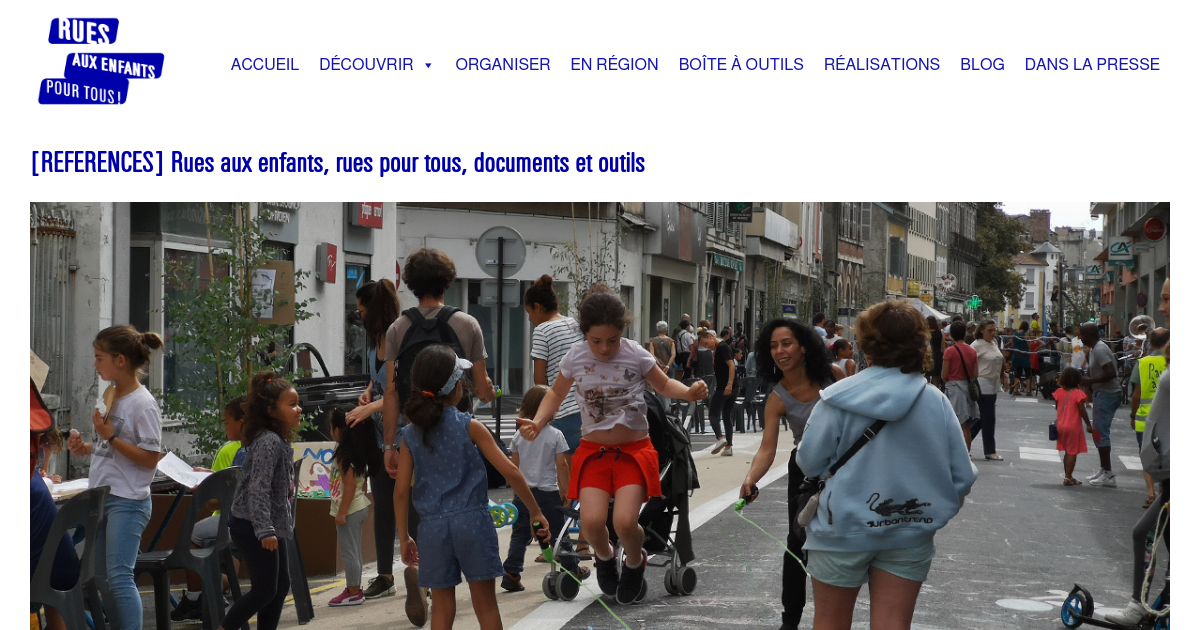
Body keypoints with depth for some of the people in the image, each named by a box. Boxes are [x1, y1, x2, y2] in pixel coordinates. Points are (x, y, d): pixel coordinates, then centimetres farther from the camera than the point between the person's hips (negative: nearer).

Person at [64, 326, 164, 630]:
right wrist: (84, 448, 4)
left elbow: (150, 459, -16)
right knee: (103, 579, 12)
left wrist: (111, 438, -21)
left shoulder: (143, 404, -14)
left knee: (119, 577, -13)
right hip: (100, 497, 9)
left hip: (127, 502, -9)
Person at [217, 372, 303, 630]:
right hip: (253, 527, -10)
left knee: (281, 585, 12)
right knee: (265, 589, -6)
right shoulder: (268, 441, -19)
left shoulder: (279, 440, 12)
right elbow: (258, 488, -25)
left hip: (272, 524, 10)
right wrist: (265, 530, -29)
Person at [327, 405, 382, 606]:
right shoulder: (359, 452, 9)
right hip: (359, 506, 9)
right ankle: (355, 589, 23)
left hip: (350, 508, -9)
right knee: (354, 552, 16)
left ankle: (353, 593, 2)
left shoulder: (343, 455, -18)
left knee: (349, 552, -3)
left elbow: (350, 485, -21)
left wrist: (341, 512, -19)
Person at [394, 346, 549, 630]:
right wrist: (535, 511, 2)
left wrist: (404, 538, 11)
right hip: (472, 520, -2)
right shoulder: (469, 426, -4)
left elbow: (401, 490, 2)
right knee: (486, 605, 5)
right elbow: (509, 471, -7)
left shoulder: (409, 435, 4)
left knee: (442, 607, 11)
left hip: (433, 527, 3)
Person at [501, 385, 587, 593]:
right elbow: (562, 465, -9)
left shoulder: (519, 436, 2)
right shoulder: (555, 435, -8)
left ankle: (511, 574, -2)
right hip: (548, 492, -3)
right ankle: (572, 570, 21)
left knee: (519, 535, 5)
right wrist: (566, 491, -2)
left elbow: (514, 466, 7)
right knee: (557, 533, 8)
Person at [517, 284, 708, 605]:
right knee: (592, 522, -20)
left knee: (625, 522, -21)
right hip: (594, 450, 2)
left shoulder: (635, 355, -8)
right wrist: (537, 423, -3)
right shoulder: (575, 357, -4)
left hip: (634, 450, -2)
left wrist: (689, 392, -13)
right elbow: (557, 393, 13)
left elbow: (663, 384, 8)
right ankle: (604, 557, 19)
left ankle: (635, 563, 17)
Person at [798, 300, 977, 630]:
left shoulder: (839, 397, -14)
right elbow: (962, 475, -4)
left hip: (844, 528, -1)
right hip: (909, 531, 2)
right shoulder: (936, 401, -8)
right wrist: (940, 507, 15)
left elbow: (810, 463, -10)